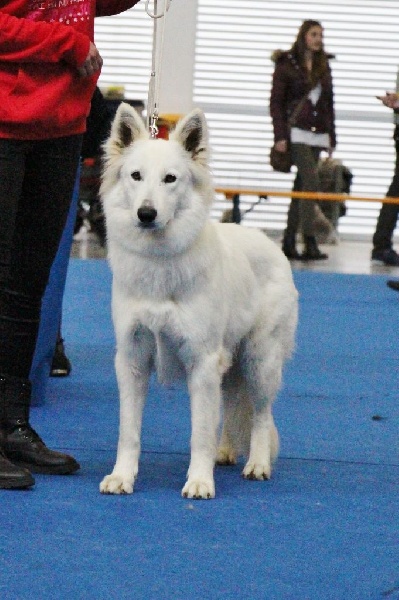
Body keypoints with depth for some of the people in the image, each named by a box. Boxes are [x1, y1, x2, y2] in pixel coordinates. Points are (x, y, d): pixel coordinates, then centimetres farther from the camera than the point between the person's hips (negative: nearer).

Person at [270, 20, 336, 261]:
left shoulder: (324, 66, 14)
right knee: (311, 182, -17)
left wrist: (331, 137, 15)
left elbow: (329, 103, 18)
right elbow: (276, 102, -4)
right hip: (297, 131, -6)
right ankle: (310, 243, -20)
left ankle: (289, 242, 8)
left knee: (302, 187, 6)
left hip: (318, 134, 6)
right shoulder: (287, 64, -2)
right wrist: (280, 136, -12)